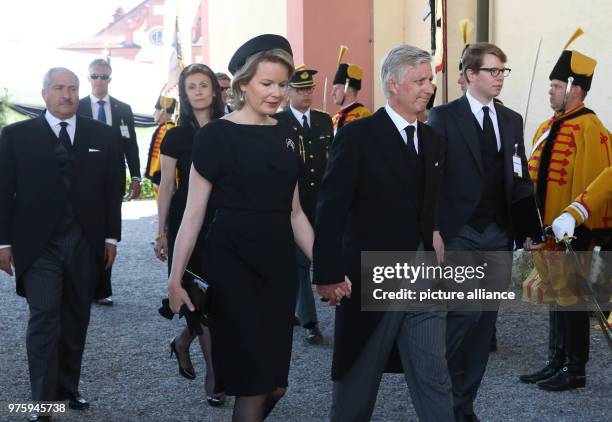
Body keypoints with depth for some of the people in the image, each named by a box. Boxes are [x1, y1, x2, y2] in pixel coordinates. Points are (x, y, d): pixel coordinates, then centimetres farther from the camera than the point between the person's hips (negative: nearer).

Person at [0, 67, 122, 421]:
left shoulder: (102, 136, 6)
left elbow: (112, 189, 8)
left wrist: (111, 237, 5)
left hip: (86, 243, 3)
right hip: (39, 244, -2)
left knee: (76, 320, 9)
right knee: (44, 319, -7)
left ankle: (69, 387, 22)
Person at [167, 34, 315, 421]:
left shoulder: (287, 136, 10)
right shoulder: (216, 135, -7)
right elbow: (194, 213, -6)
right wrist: (176, 278, -10)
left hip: (279, 262, 6)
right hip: (233, 262, -6)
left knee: (276, 384, 9)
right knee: (255, 382, -4)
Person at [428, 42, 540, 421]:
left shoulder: (512, 120, 12)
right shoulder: (444, 117, -3)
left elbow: (520, 179, 12)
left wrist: (529, 229, 6)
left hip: (499, 236, 5)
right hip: (459, 234, -5)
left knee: (485, 322, 7)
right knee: (464, 316, -9)